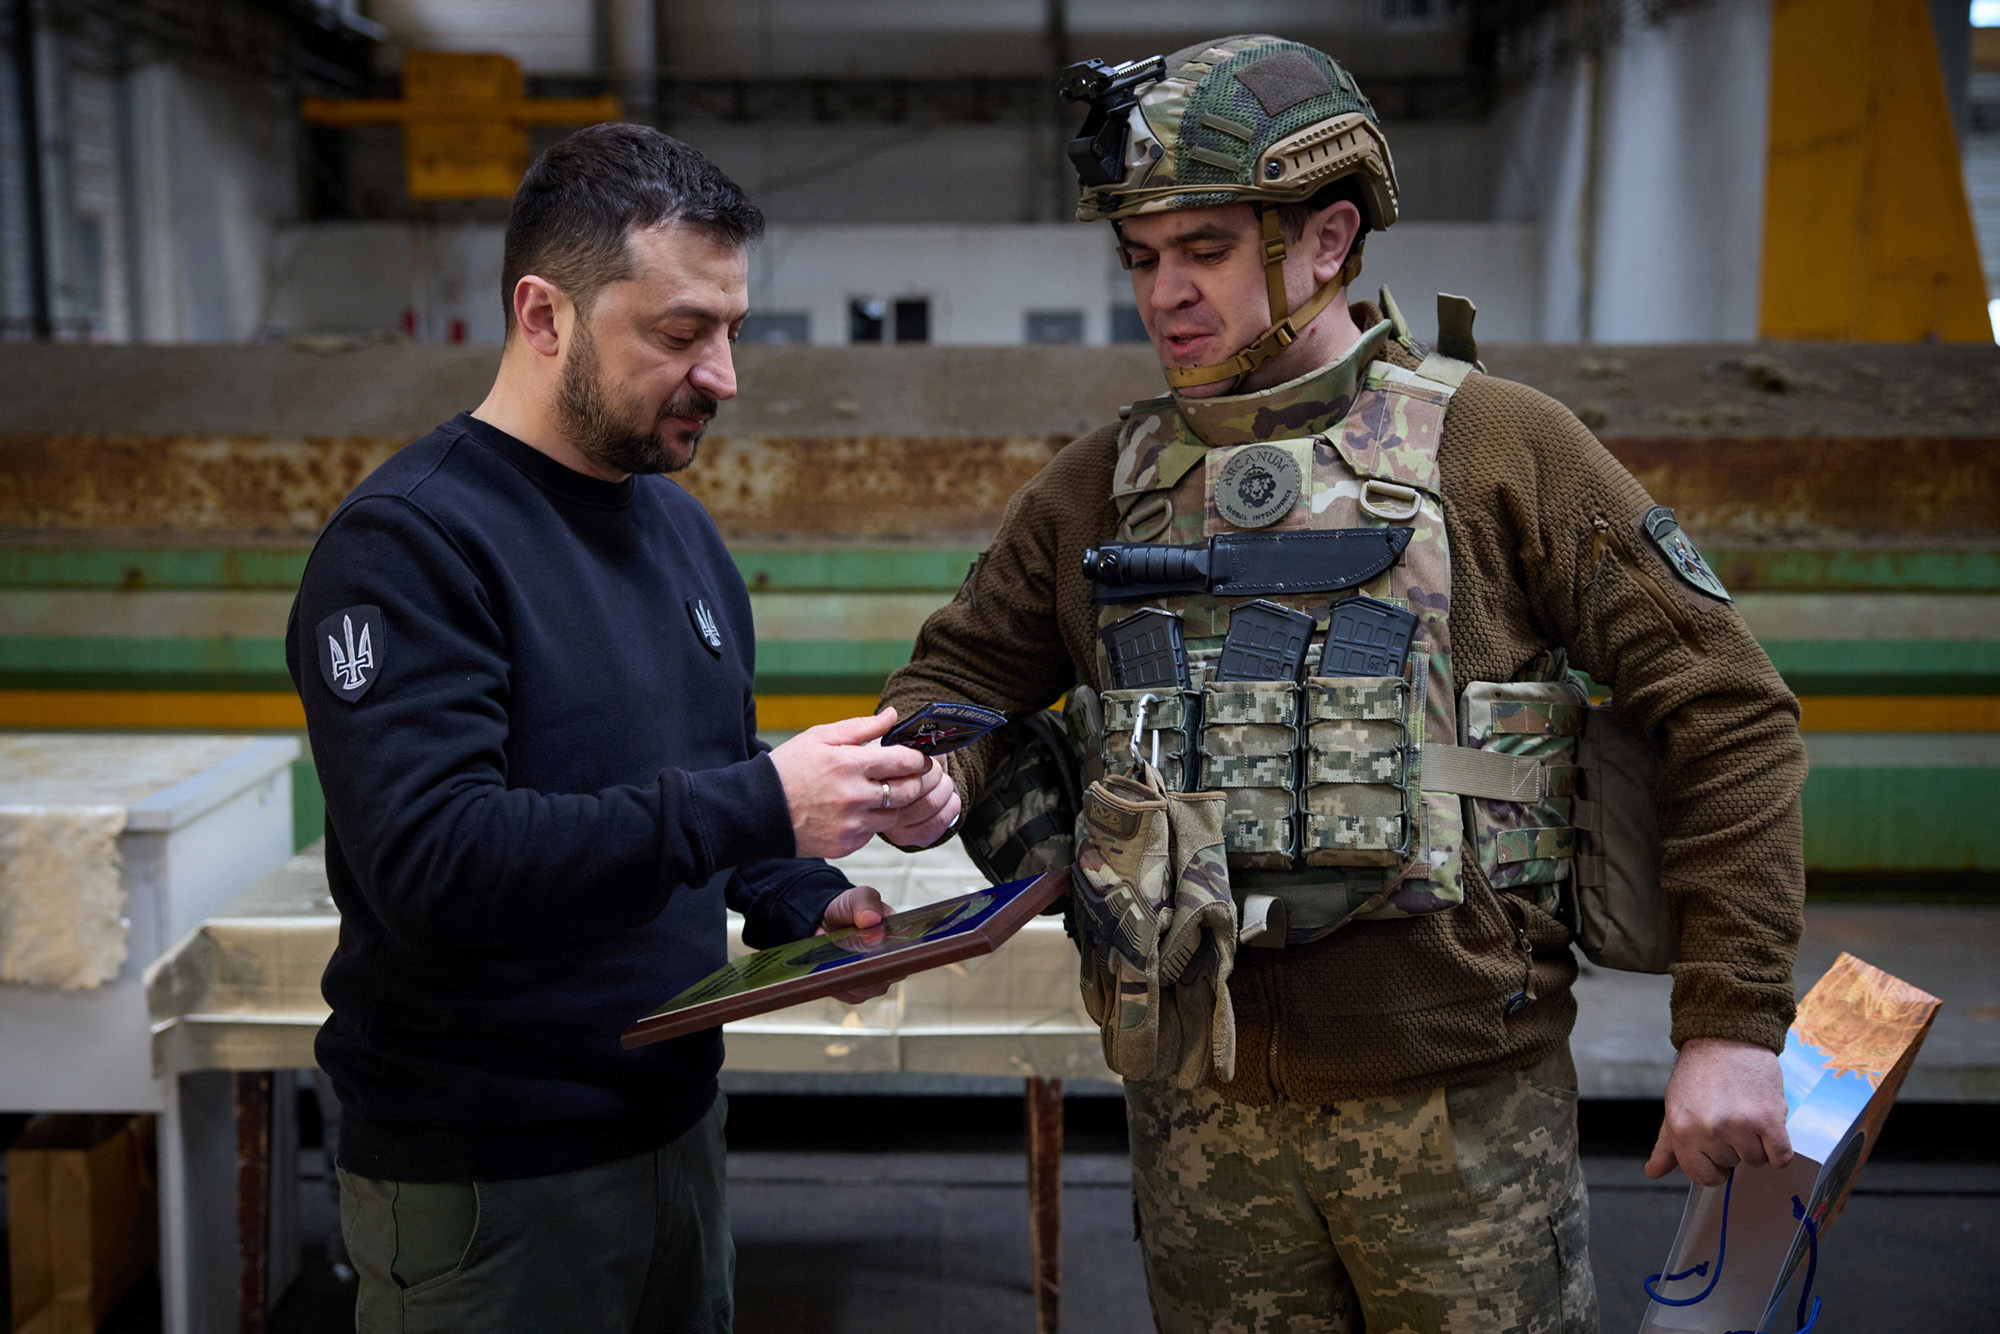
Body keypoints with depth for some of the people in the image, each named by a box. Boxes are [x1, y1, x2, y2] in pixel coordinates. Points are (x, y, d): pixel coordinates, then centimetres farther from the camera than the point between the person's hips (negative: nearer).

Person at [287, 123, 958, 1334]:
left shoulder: (680, 525, 9)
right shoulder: (408, 542, -17)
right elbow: (431, 859, -28)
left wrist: (802, 899, -1)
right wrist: (759, 805, -31)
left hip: (677, 1118, 8)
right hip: (485, 1181, -7)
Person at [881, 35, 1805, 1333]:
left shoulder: (1500, 446, -4)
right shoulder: (1104, 485, 7)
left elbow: (1724, 708, -4)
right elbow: (962, 674, 16)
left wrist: (1732, 1025, -8)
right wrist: (929, 768, -9)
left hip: (1458, 1095, -3)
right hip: (1201, 1109, 3)